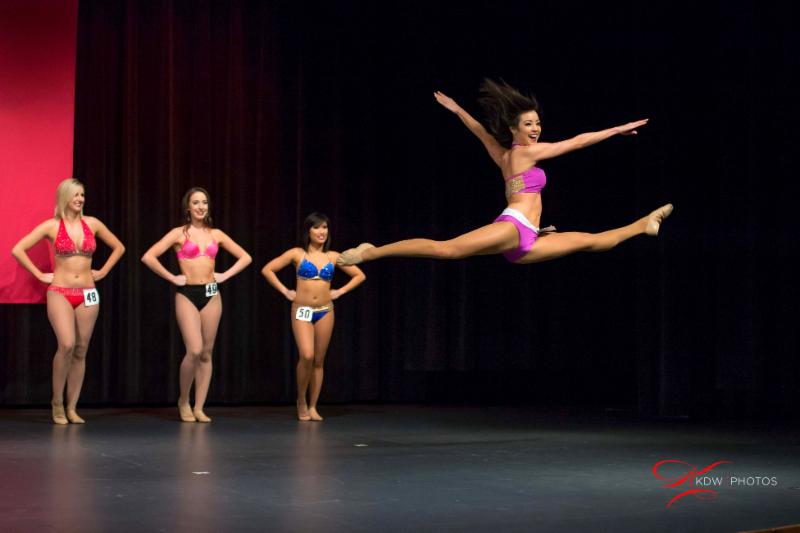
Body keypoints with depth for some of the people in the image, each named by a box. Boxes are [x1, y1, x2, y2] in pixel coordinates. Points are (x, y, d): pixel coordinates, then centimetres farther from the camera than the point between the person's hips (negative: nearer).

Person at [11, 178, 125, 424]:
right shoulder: (51, 226, -2)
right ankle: (57, 402, -3)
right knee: (67, 345, -21)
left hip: (87, 295, 4)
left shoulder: (92, 224, 6)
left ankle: (72, 408, 9)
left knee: (80, 351, 3)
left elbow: (118, 247, 19)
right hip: (60, 293, -4)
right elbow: (18, 250, -4)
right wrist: (40, 275, -5)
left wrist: (103, 271, 10)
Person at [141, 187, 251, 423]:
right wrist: (172, 278, -7)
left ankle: (199, 408, 9)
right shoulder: (179, 233, -1)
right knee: (194, 350, -15)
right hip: (187, 295, -4)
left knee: (206, 353, 3)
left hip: (211, 295, 4)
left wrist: (225, 275, 5)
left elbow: (245, 257, 17)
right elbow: (148, 257, -8)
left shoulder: (216, 234, 9)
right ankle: (183, 400, 6)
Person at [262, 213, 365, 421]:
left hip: (325, 311, 3)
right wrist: (285, 291, -2)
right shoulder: (297, 254, -1)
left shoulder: (333, 257, 6)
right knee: (306, 356, -18)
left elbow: (360, 275, 14)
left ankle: (312, 407, 13)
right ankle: (301, 400, 3)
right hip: (302, 311, -3)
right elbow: (267, 270, 1)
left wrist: (340, 291, 6)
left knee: (318, 361, 4)